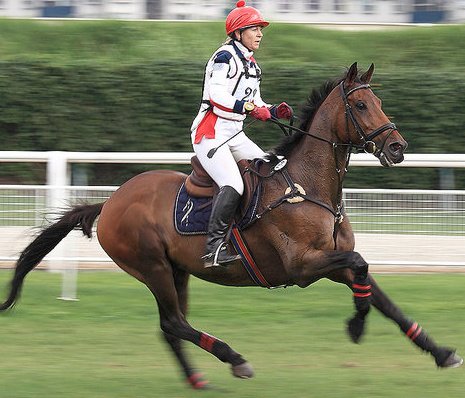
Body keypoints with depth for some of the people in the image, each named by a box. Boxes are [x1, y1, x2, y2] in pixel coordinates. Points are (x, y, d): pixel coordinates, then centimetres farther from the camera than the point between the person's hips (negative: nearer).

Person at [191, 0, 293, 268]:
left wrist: (275, 111, 3)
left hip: (234, 135, 10)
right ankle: (214, 248, -24)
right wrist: (249, 107, -30)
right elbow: (216, 96, -22)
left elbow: (256, 105, 22)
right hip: (210, 133, -10)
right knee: (233, 186, -25)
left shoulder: (252, 65, 19)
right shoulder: (225, 57, -10)